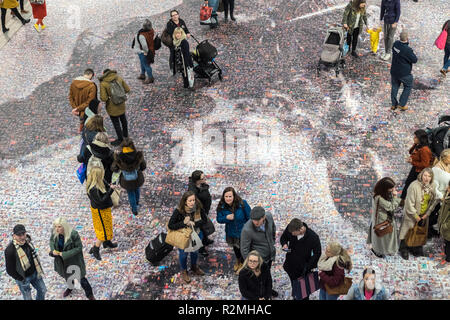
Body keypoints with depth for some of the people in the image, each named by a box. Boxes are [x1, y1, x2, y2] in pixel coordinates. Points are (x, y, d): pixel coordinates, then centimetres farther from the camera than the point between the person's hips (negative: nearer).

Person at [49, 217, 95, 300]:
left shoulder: (73, 234, -32)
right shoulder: (55, 232, -17)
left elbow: (79, 247, -23)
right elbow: (51, 240, 4)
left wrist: (65, 254, -28)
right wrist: (53, 250, -15)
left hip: (74, 260, -5)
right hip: (62, 260, 5)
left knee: (80, 278, 6)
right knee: (66, 275, 29)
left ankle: (89, 294, 29)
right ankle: (70, 288, 60)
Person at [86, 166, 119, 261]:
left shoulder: (99, 183, -7)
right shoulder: (94, 189, -34)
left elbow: (104, 190, 8)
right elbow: (101, 200, -31)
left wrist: (110, 187, -11)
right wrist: (110, 189, -30)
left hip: (104, 208, 9)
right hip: (100, 211, -9)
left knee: (107, 225, 28)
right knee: (104, 229, 6)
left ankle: (107, 242, 51)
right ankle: (95, 249, 21)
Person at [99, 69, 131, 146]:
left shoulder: (103, 83, -21)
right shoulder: (118, 77, -9)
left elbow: (103, 98, -23)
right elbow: (127, 89, -2)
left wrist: (108, 97, -2)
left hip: (112, 107, -4)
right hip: (121, 104, 5)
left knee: (116, 123, 15)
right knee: (123, 119, 28)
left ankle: (120, 139, 32)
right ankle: (125, 134, 51)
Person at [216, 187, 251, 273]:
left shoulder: (242, 204, -27)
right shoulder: (221, 206, -18)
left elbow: (249, 217, -17)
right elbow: (219, 219, -9)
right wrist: (226, 218, -30)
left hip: (243, 232, -3)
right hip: (231, 232, 3)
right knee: (235, 247, 29)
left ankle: (242, 263, 46)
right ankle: (238, 260, 59)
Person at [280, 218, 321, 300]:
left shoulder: (313, 237, -27)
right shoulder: (290, 228, -17)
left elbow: (317, 253, -15)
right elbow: (283, 237, 4)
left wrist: (308, 268, -23)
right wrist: (284, 244, -20)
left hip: (303, 268, -4)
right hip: (290, 265, 4)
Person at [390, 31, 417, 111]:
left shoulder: (396, 44, -9)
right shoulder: (407, 50, -28)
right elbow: (414, 60, -18)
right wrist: (412, 53, 0)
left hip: (394, 71, 6)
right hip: (404, 73, -6)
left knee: (394, 87, 18)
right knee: (408, 87, 15)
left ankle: (394, 104, 28)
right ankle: (402, 104, 15)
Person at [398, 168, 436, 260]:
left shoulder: (431, 187, -6)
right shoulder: (414, 186, -25)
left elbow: (432, 202, 5)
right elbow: (410, 203, -22)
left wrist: (427, 214, -2)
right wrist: (415, 216, -16)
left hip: (424, 216, 6)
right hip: (412, 216, -6)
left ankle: (417, 250, 39)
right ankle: (403, 250, 26)